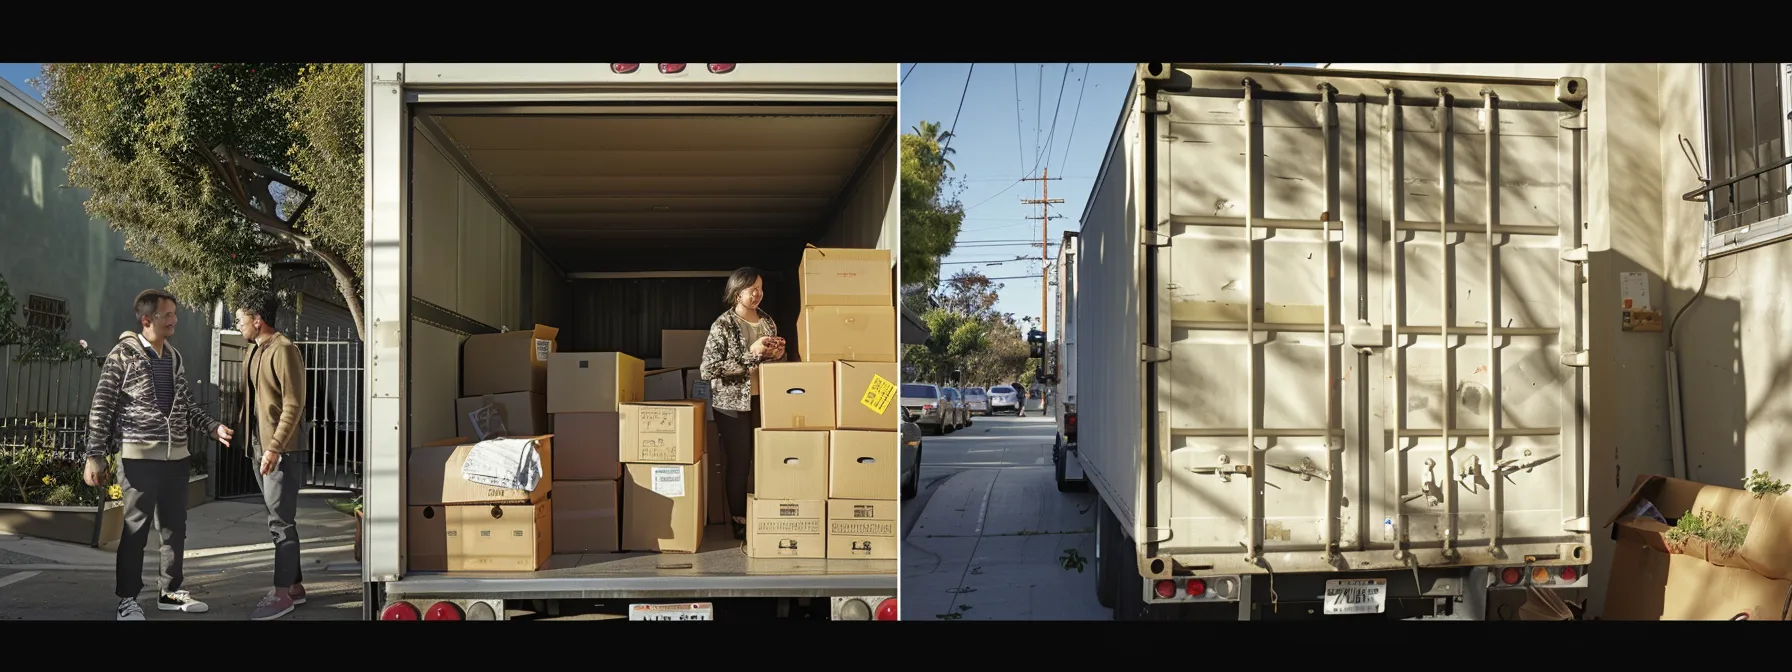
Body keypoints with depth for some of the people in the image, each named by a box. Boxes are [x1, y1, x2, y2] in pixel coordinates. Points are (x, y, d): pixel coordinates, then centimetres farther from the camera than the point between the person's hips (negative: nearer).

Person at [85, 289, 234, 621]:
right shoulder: (123, 355, -7)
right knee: (135, 531, 1)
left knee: (175, 528, 12)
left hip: (176, 457, 6)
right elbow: (101, 408, -7)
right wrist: (94, 456, -10)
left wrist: (212, 426, 6)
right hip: (139, 457, -6)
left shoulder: (175, 357, 11)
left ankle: (170, 592, 23)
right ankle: (128, 599, 11)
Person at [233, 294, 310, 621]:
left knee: (281, 522, -5)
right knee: (280, 521, 14)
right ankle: (294, 585, 21)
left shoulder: (284, 350, -15)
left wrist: (275, 447, -22)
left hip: (282, 450, -9)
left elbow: (294, 404, -19)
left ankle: (282, 594, 1)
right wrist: (250, 440, 14)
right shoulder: (253, 352, 14)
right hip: (259, 447, 9)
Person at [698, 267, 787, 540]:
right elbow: (707, 370, -19)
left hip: (763, 400, 5)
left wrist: (778, 354, -3)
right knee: (739, 463, 1)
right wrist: (751, 353, -22)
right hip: (734, 403, -5)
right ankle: (739, 522, 13)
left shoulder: (768, 322, 9)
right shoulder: (723, 325, -11)